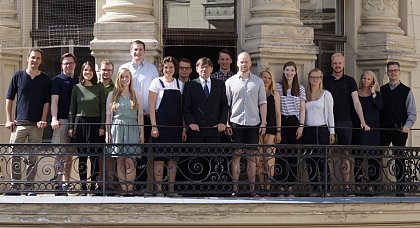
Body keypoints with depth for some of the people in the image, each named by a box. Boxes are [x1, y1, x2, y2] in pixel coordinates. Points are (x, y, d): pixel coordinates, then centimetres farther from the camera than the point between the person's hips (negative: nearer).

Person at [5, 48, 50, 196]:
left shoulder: (45, 79, 6)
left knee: (33, 158, 2)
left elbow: (47, 101, 6)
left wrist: (43, 120, -6)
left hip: (37, 124, 0)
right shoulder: (18, 76, 6)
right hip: (19, 123, 0)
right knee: (15, 155, -4)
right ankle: (15, 186, 1)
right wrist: (8, 119, 0)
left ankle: (30, 187, 8)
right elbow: (9, 98, 7)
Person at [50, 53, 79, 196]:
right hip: (61, 121, -5)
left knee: (70, 154, 7)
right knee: (60, 153, -10)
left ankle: (66, 183, 12)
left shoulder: (79, 81, 16)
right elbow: (54, 101, -8)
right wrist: (54, 119, -23)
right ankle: (60, 183, -14)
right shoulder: (57, 80, 2)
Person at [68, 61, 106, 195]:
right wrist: (71, 126, 3)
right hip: (80, 123, 1)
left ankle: (93, 186, 4)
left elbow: (103, 108, 3)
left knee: (95, 157, -1)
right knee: (82, 157, 2)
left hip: (95, 124, -1)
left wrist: (102, 126, -5)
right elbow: (72, 108, 10)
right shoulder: (77, 88, 9)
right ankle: (83, 187, 5)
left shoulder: (99, 88, 5)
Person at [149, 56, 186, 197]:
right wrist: (153, 126, -11)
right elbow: (151, 105, -4)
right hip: (161, 124, -4)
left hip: (175, 125, 4)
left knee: (173, 157, 5)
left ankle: (171, 189, 10)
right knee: (159, 157, -5)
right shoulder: (156, 82, 0)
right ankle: (158, 189, -1)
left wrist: (184, 128, 7)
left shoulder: (179, 84, 11)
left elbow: (182, 107, 12)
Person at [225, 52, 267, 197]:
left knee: (252, 156, 3)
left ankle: (252, 188, 6)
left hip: (253, 123, 1)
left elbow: (262, 103, 9)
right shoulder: (230, 82, 6)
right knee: (236, 156, -1)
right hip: (236, 123, -1)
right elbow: (226, 104, 5)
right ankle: (235, 188, 1)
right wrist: (226, 123, -3)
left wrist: (263, 123, 1)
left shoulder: (258, 81, 9)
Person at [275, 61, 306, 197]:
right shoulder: (278, 87, 5)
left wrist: (301, 125, -1)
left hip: (295, 122, 1)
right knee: (282, 153, -4)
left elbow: (302, 109, 8)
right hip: (281, 122, -1)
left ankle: (291, 185, 2)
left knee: (293, 154, -1)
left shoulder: (300, 88, 9)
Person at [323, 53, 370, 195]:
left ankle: (346, 185, 1)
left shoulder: (350, 81, 7)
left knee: (345, 155, 0)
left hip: (345, 122, 0)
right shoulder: (325, 81, 7)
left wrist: (362, 121, -10)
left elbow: (356, 102, 0)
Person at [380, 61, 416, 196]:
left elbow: (412, 113, 0)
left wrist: (407, 126, -15)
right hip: (383, 129, 2)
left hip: (400, 130, -2)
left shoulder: (406, 91, 3)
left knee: (400, 159, 1)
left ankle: (401, 189, 6)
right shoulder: (381, 90, 11)